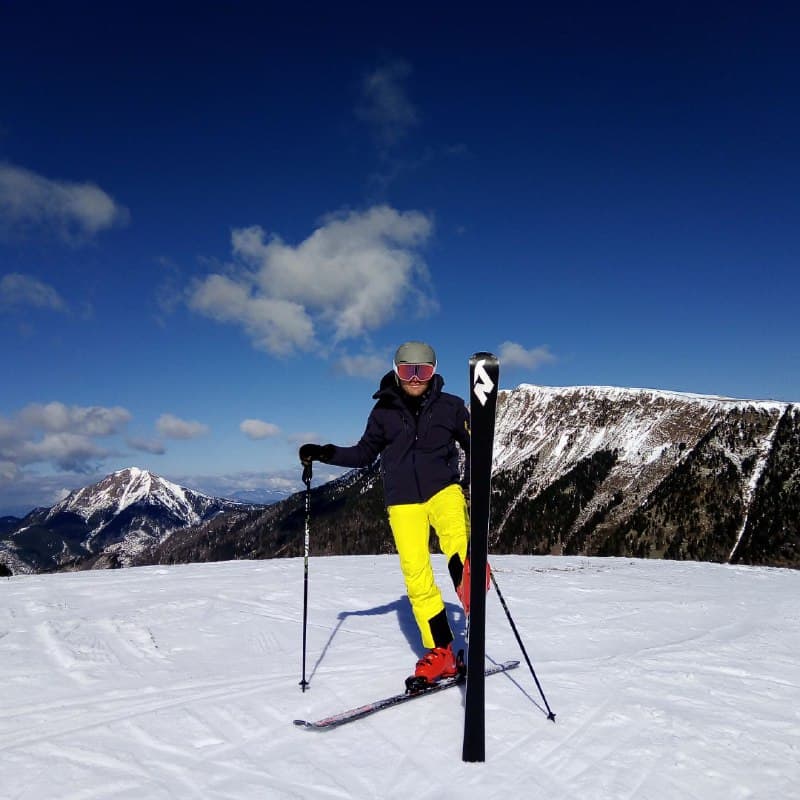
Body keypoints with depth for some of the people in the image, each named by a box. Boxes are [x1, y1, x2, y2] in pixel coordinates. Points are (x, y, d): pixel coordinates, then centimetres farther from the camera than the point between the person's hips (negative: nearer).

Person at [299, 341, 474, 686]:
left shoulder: (450, 406, 2)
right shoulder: (384, 411, 5)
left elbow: (473, 447, 11)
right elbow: (365, 453, 15)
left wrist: (469, 481, -6)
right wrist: (325, 454, 1)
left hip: (442, 489, 0)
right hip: (403, 501, 1)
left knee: (456, 538, -35)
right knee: (416, 576, -5)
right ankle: (440, 652, 2)